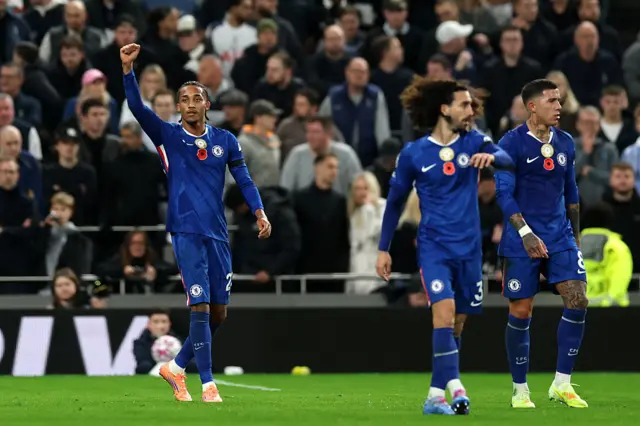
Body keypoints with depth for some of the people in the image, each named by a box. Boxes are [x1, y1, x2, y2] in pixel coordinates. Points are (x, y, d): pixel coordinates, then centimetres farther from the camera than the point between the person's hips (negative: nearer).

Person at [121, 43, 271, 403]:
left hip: (218, 234, 4)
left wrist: (260, 214, -8)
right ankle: (208, 384, -10)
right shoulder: (168, 136, 1)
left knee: (218, 313, 7)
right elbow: (138, 107, -10)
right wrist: (128, 68, -23)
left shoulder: (225, 141, 8)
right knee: (200, 307, -13)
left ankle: (177, 368, 25)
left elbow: (244, 180, 8)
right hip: (186, 231, -4)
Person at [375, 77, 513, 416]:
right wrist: (383, 249, 8)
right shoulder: (414, 154, -1)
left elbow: (506, 159, -16)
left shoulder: (474, 141, 3)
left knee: (456, 324, 7)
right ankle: (455, 387, -30)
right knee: (444, 310, -22)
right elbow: (395, 201, 8)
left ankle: (435, 396, 17)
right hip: (433, 246, -3)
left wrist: (491, 157, -40)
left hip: (469, 248, 3)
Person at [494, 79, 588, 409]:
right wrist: (525, 233, -22)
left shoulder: (565, 143, 10)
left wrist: (575, 235, 19)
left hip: (560, 236, 5)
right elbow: (503, 192, -13)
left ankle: (562, 384, -1)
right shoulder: (512, 143, -8)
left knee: (577, 300, -10)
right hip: (522, 241, -5)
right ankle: (520, 390, 12)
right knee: (520, 312, -1)